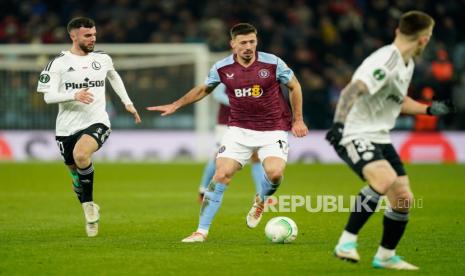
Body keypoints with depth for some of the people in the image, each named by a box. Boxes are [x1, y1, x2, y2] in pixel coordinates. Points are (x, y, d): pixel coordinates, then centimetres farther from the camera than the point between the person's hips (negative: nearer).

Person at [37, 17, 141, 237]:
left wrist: (127, 102, 27)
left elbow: (113, 77, 30)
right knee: (76, 173, 9)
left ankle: (89, 203, -13)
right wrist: (74, 96, -26)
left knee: (81, 154, -31)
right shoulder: (59, 63, -4)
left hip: (96, 122, -1)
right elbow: (48, 95, -11)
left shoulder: (103, 59, 7)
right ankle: (90, 212, 35)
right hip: (67, 127, 1)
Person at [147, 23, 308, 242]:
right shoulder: (222, 68, -5)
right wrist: (175, 105, 12)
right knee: (221, 174, -12)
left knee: (275, 172, -24)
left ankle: (261, 200, 13)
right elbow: (203, 89, 15)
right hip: (239, 129, 2)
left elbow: (294, 86, 5)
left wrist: (297, 120, 4)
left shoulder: (272, 63, -10)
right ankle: (202, 230, -5)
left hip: (273, 130, -2)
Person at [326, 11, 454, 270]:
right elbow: (352, 91, -32)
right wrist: (340, 122, -44)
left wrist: (429, 109, 26)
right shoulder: (386, 61, -21)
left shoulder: (407, 64, 11)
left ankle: (385, 256, 25)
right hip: (355, 135, -10)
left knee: (404, 198, 6)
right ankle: (347, 242, -25)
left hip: (380, 138, 10)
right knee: (385, 179, -33)